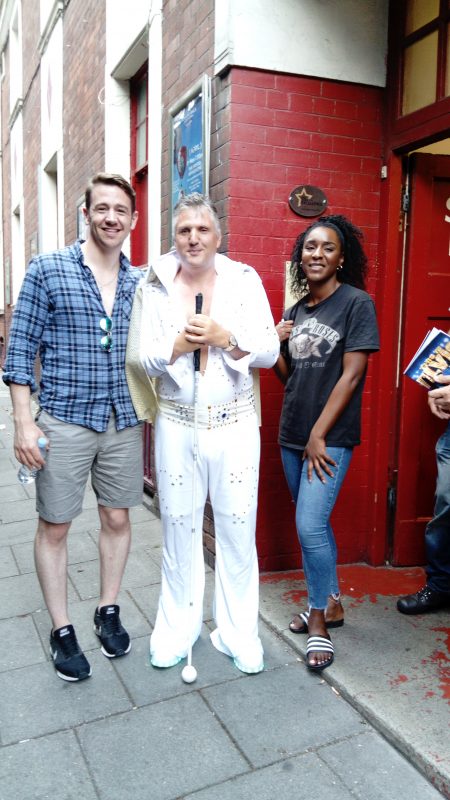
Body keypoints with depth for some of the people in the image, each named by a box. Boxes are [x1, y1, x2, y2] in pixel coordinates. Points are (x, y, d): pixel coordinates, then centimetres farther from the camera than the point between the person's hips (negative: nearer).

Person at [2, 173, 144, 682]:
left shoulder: (141, 283, 6)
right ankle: (61, 630, 24)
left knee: (117, 519, 12)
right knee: (54, 526, 6)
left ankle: (108, 611, 32)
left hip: (124, 421, 3)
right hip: (64, 420, -3)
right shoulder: (47, 270, -4)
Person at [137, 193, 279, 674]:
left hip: (234, 424, 0)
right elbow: (143, 358, 0)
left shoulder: (244, 280, 1)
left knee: (237, 529, 5)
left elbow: (270, 351, -2)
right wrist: (179, 344, -17)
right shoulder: (156, 286, 2)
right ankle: (177, 628, 29)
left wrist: (225, 338, -17)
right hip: (177, 424, 1)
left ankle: (238, 633, 23)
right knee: (178, 527, 9)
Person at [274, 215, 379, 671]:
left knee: (310, 525, -10)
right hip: (291, 435, 7)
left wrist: (319, 437, -15)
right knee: (313, 523, 15)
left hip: (330, 438, -6)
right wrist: (274, 345, -6)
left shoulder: (356, 303, -8)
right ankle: (330, 603, 32)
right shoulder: (297, 308, 11)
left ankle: (319, 622, 10)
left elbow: (351, 376, -14)